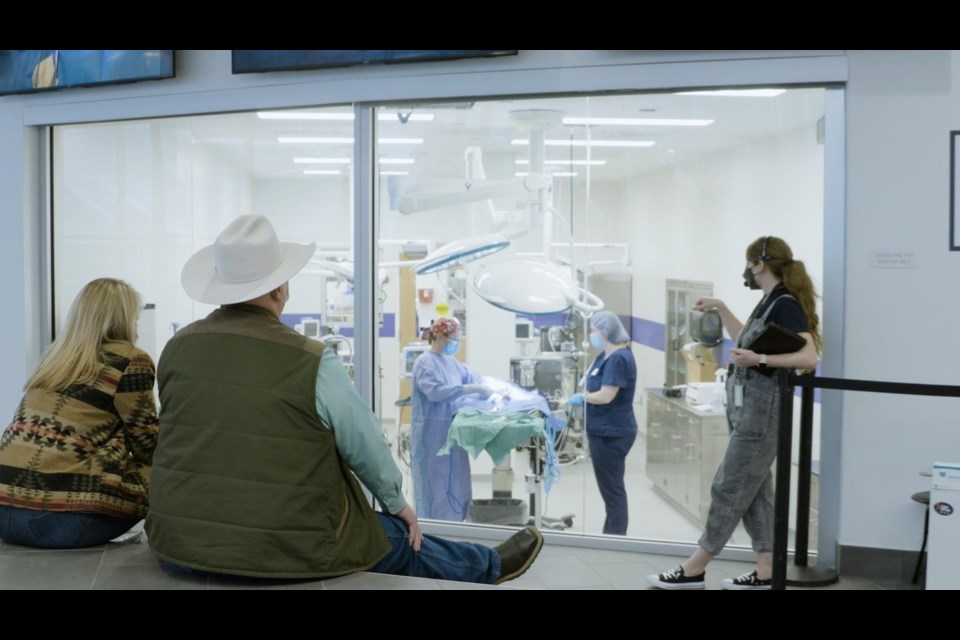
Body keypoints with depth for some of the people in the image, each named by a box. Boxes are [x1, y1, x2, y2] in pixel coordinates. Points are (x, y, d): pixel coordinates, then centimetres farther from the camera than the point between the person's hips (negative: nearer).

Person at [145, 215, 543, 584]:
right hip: (284, 550, -5)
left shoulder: (177, 347, -2)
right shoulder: (312, 362, -19)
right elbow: (365, 445, -7)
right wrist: (396, 503, 13)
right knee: (399, 539, 22)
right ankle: (488, 567, 48)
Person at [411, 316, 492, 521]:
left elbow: (472, 377, 23)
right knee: (436, 487, -3)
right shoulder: (425, 363, -15)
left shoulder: (451, 362, 11)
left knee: (455, 486, 14)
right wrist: (473, 389, -30)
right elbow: (436, 391, -30)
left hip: (451, 433, 9)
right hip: (432, 435, -9)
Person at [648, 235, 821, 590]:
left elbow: (810, 356, -26)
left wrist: (760, 360, -33)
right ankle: (765, 572, 17)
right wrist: (721, 308, 25)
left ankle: (693, 570, 4)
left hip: (762, 411, -10)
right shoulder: (769, 303, 13)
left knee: (729, 490, -3)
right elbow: (745, 338, 30)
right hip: (747, 408, 10)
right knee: (754, 490, 11)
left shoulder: (786, 305, -15)